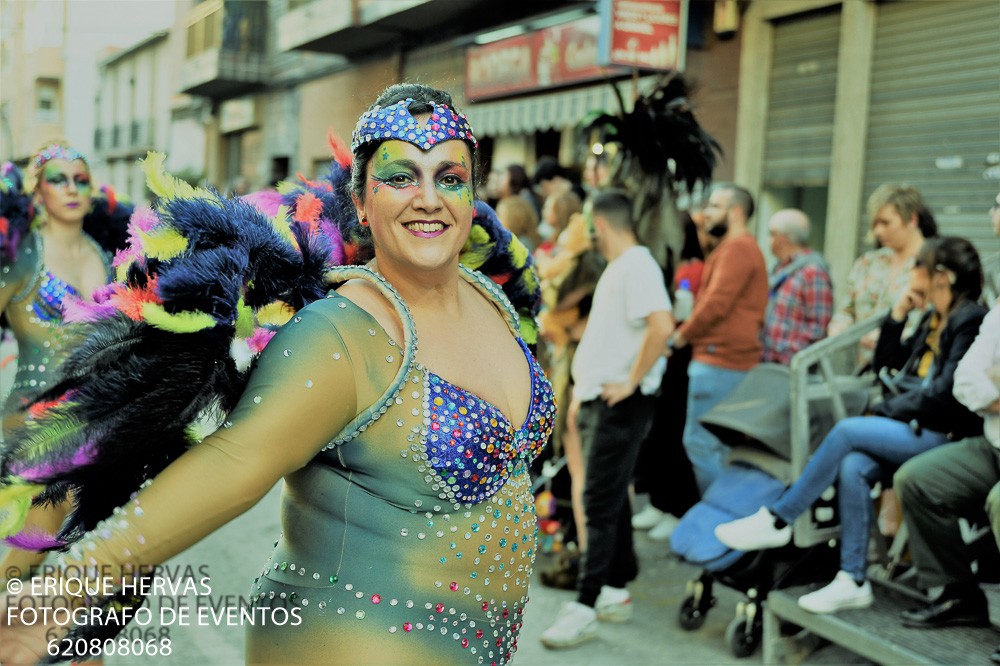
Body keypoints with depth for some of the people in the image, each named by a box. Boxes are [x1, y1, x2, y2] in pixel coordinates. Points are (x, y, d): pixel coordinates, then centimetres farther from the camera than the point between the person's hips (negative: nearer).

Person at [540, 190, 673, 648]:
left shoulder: (636, 264, -14)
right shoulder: (616, 267, 16)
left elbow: (662, 325, -29)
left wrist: (631, 382, -22)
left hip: (621, 402, -10)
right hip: (597, 399, 10)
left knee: (601, 504, -7)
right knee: (611, 499, 14)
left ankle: (584, 609, -3)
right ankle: (615, 593, 24)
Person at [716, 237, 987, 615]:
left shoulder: (972, 322, -10)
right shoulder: (934, 320, 17)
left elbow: (945, 394, -18)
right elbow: (888, 361, 20)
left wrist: (889, 410, -10)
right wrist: (898, 312, 9)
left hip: (943, 436, -7)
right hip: (911, 429, 7)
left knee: (846, 431, -23)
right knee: (853, 467, -20)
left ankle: (777, 520, -14)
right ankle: (853, 581, -17)